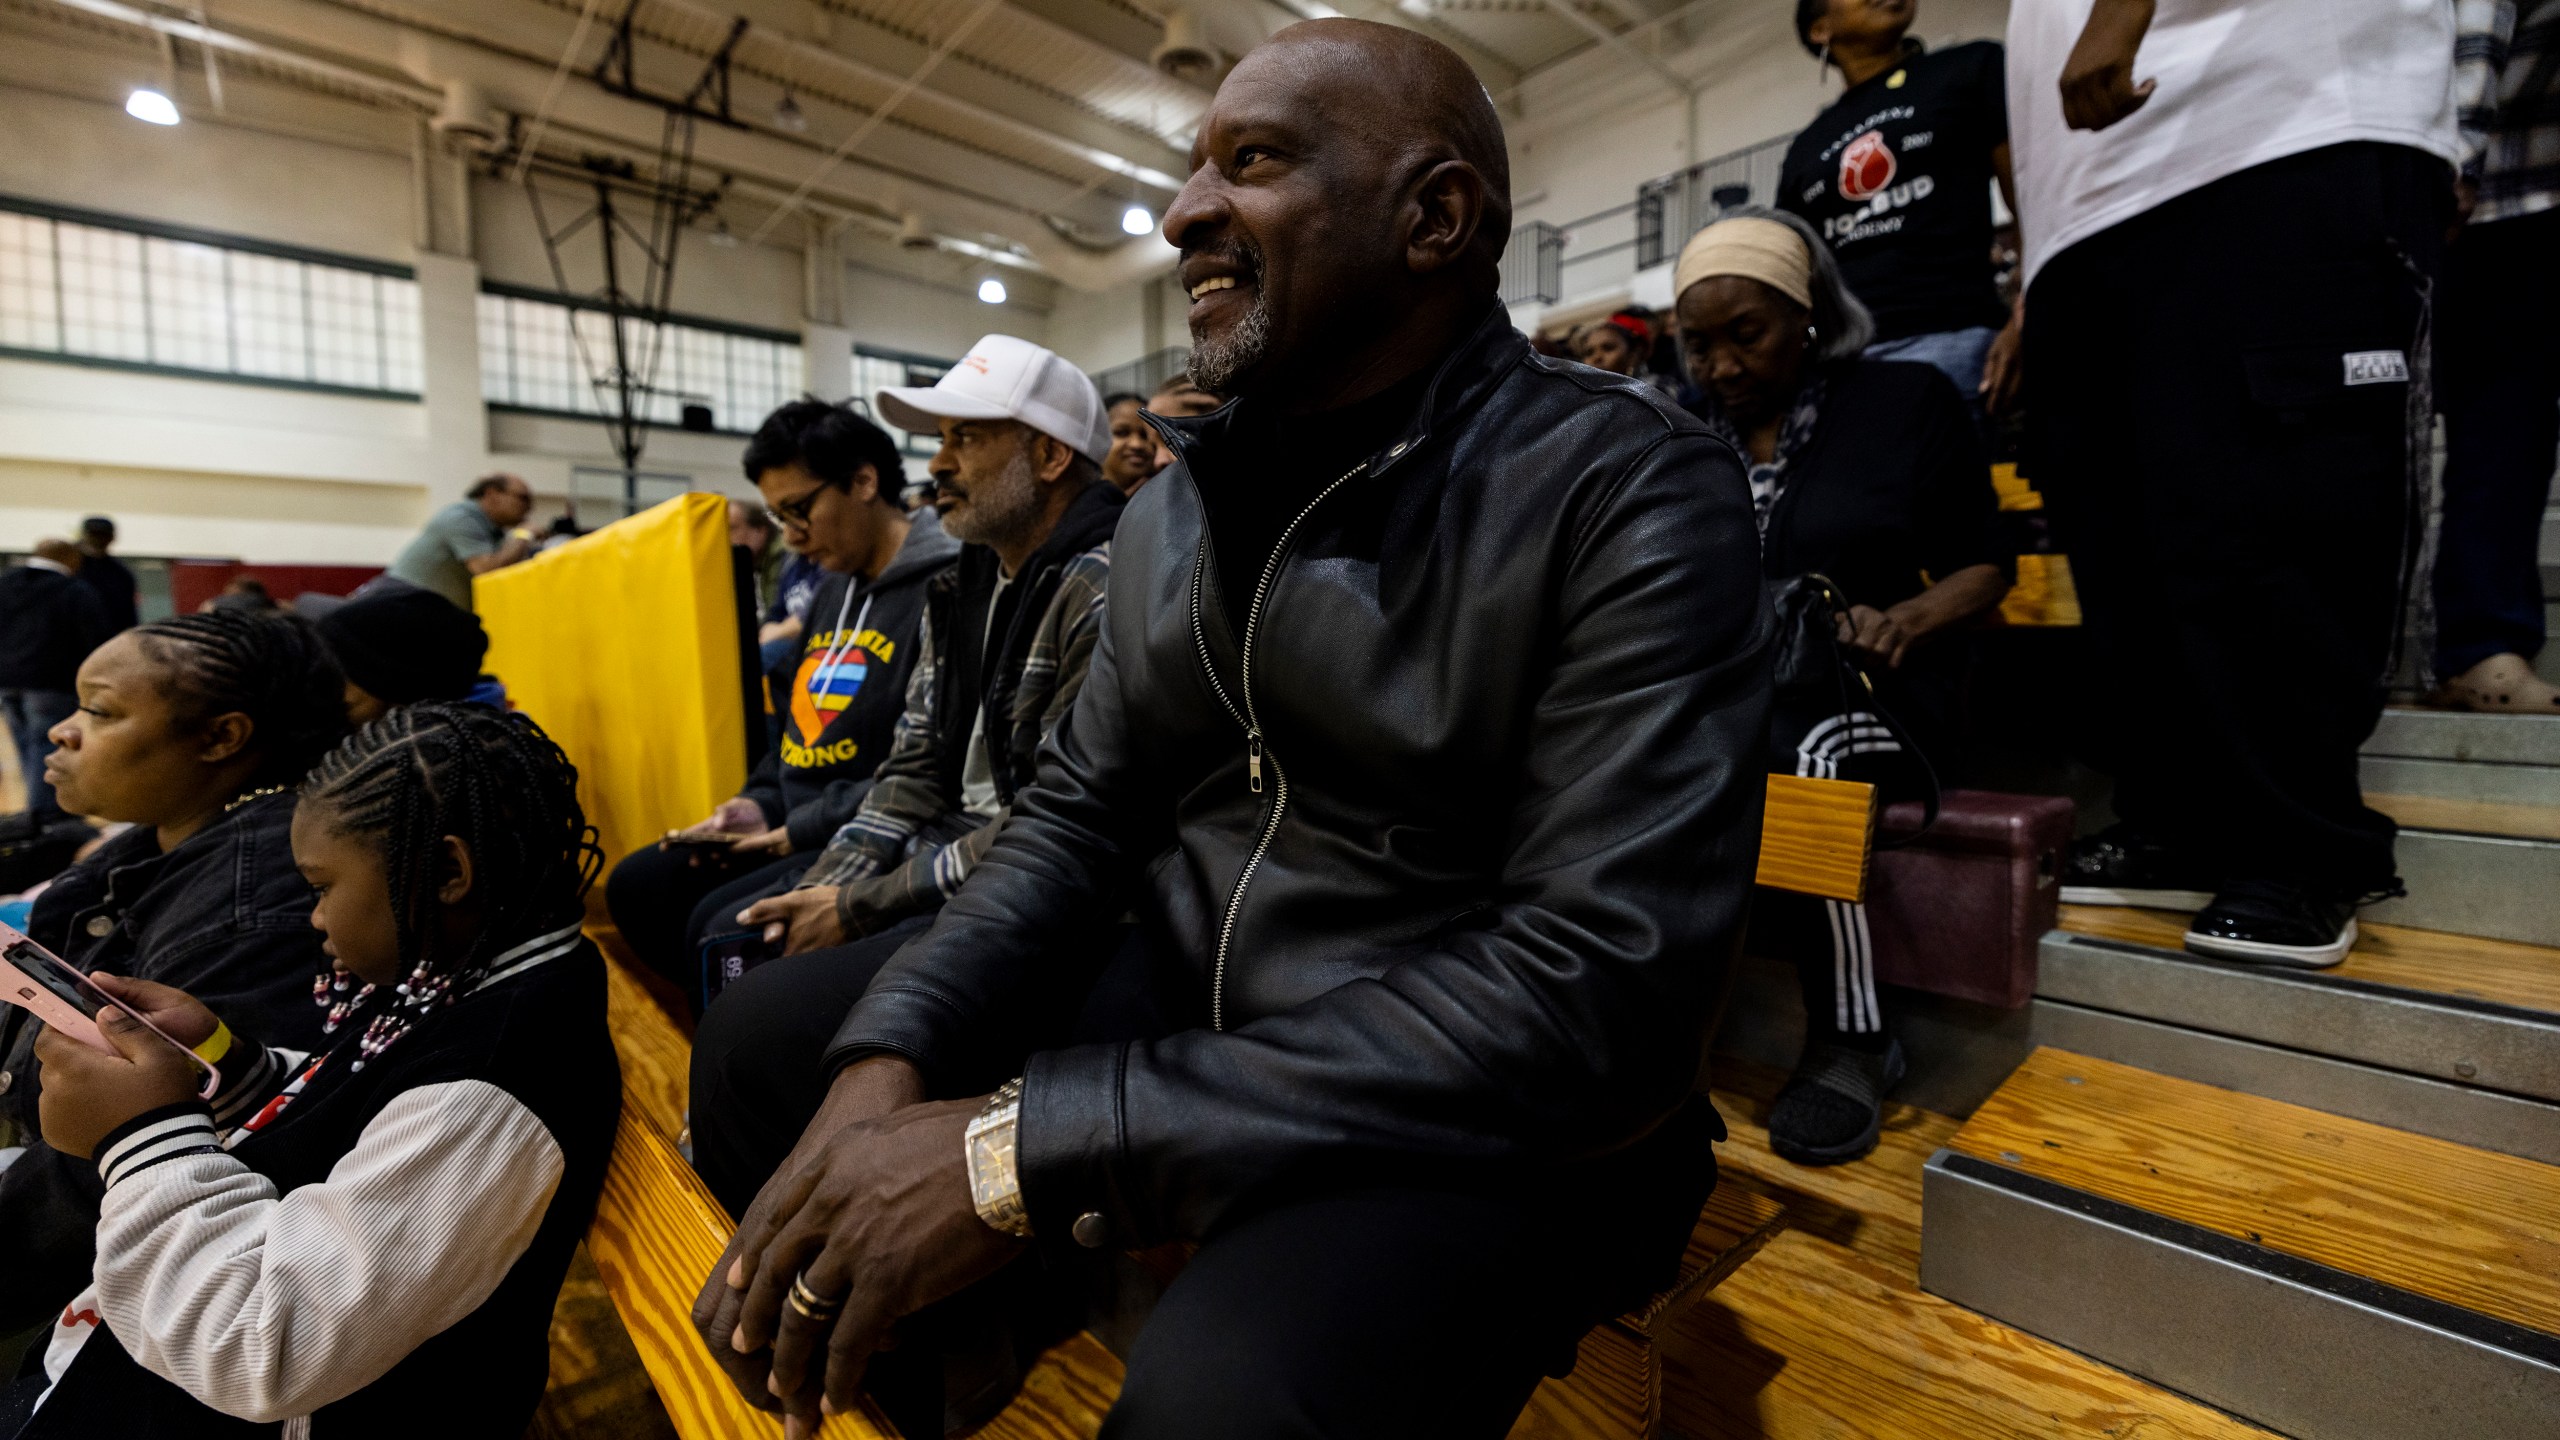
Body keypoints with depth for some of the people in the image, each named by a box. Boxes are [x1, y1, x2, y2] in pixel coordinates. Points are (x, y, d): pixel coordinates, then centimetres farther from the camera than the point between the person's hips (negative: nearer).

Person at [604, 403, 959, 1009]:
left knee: (725, 926, -24)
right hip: (793, 824, 10)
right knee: (637, 887, 10)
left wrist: (801, 829, -17)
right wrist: (760, 803, 6)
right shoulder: (830, 588, 15)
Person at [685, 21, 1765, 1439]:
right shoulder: (1174, 502, 6)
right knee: (752, 1060, 5)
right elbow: (1077, 811, 6)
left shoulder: (1633, 490, -16)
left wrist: (1023, 1145, -26)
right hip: (1176, 995, 6)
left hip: (1495, 1114, -5)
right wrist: (889, 1055, -13)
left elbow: (1598, 988, -25)